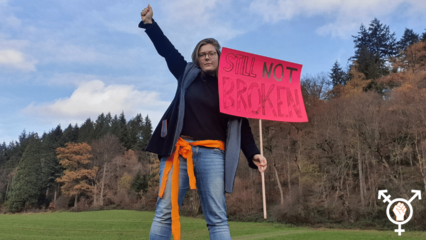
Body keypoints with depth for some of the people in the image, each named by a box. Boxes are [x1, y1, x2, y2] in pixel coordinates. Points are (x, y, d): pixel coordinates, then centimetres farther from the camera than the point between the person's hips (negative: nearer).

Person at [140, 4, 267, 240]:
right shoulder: (188, 74, 12)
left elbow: (242, 126, 8)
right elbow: (167, 50, 21)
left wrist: (253, 154, -3)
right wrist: (149, 23, 18)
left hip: (211, 153, -1)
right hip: (179, 149, 1)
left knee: (217, 218, -2)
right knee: (165, 212, 0)